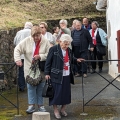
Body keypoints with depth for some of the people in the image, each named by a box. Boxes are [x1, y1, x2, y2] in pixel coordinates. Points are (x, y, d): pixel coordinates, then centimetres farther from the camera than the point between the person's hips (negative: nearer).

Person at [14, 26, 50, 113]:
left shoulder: (45, 42, -5)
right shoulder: (26, 41, -3)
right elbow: (17, 50, -2)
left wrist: (40, 56, -21)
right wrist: (18, 59, -17)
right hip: (29, 68, 1)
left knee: (41, 87, 5)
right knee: (31, 86, 1)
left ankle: (40, 105, 16)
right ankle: (31, 105, 8)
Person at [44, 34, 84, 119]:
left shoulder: (69, 50, 10)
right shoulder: (53, 49, -8)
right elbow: (48, 62, -6)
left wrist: (76, 60, 12)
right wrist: (47, 73, -8)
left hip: (67, 76, 6)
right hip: (57, 76, -6)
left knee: (66, 93, 9)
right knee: (56, 93, -2)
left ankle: (63, 109, 25)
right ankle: (56, 110, 10)